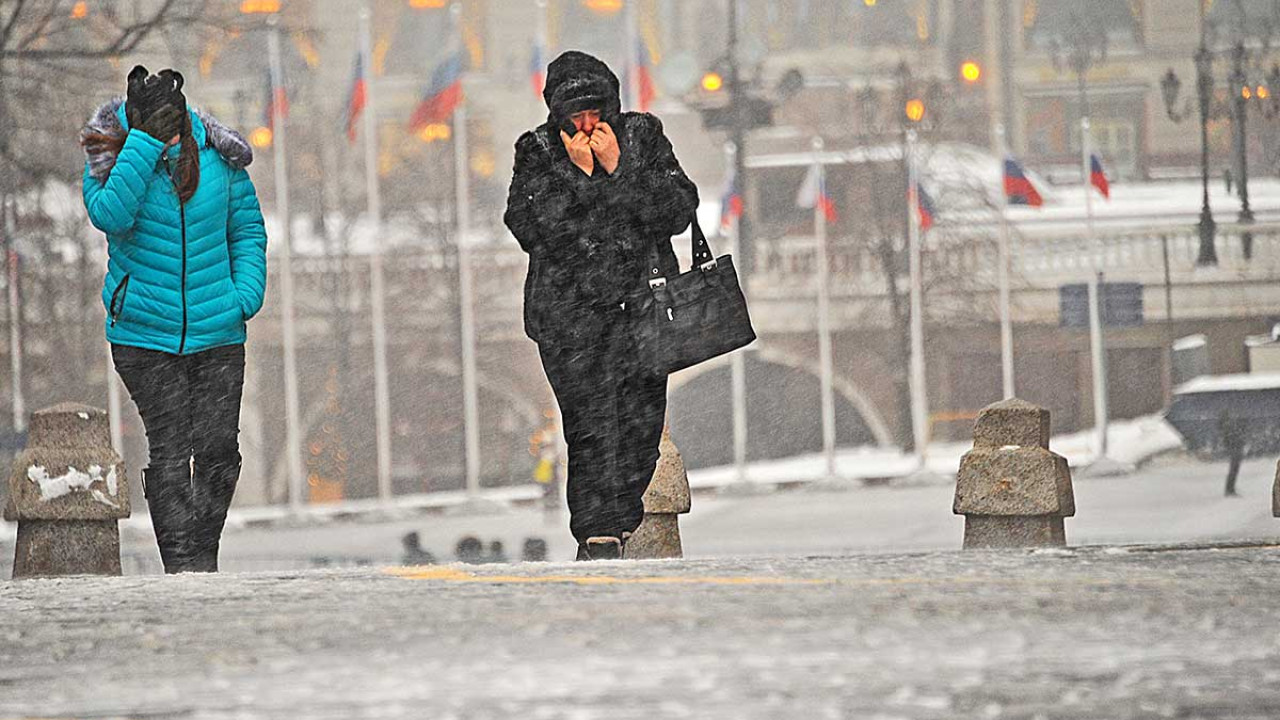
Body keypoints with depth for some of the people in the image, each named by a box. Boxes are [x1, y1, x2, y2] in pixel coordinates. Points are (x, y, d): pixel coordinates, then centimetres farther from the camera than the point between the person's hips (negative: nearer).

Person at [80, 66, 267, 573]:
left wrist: (246, 295, -3)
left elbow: (247, 227, 12)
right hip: (144, 336, -2)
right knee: (168, 452, -6)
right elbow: (109, 214, -26)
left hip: (218, 335, 2)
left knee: (219, 451, -2)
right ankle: (179, 564, -3)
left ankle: (203, 559, 12)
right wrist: (146, 139, -26)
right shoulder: (109, 155, -5)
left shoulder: (217, 153, 0)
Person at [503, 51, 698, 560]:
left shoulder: (642, 136, 5)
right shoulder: (537, 151, 2)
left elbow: (679, 211, -4)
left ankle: (617, 520, 12)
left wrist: (617, 169, -13)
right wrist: (578, 175, -16)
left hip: (641, 298, 2)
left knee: (640, 420, -4)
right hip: (569, 309, -2)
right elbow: (528, 227, -10)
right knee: (591, 420, -13)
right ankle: (598, 534, -10)